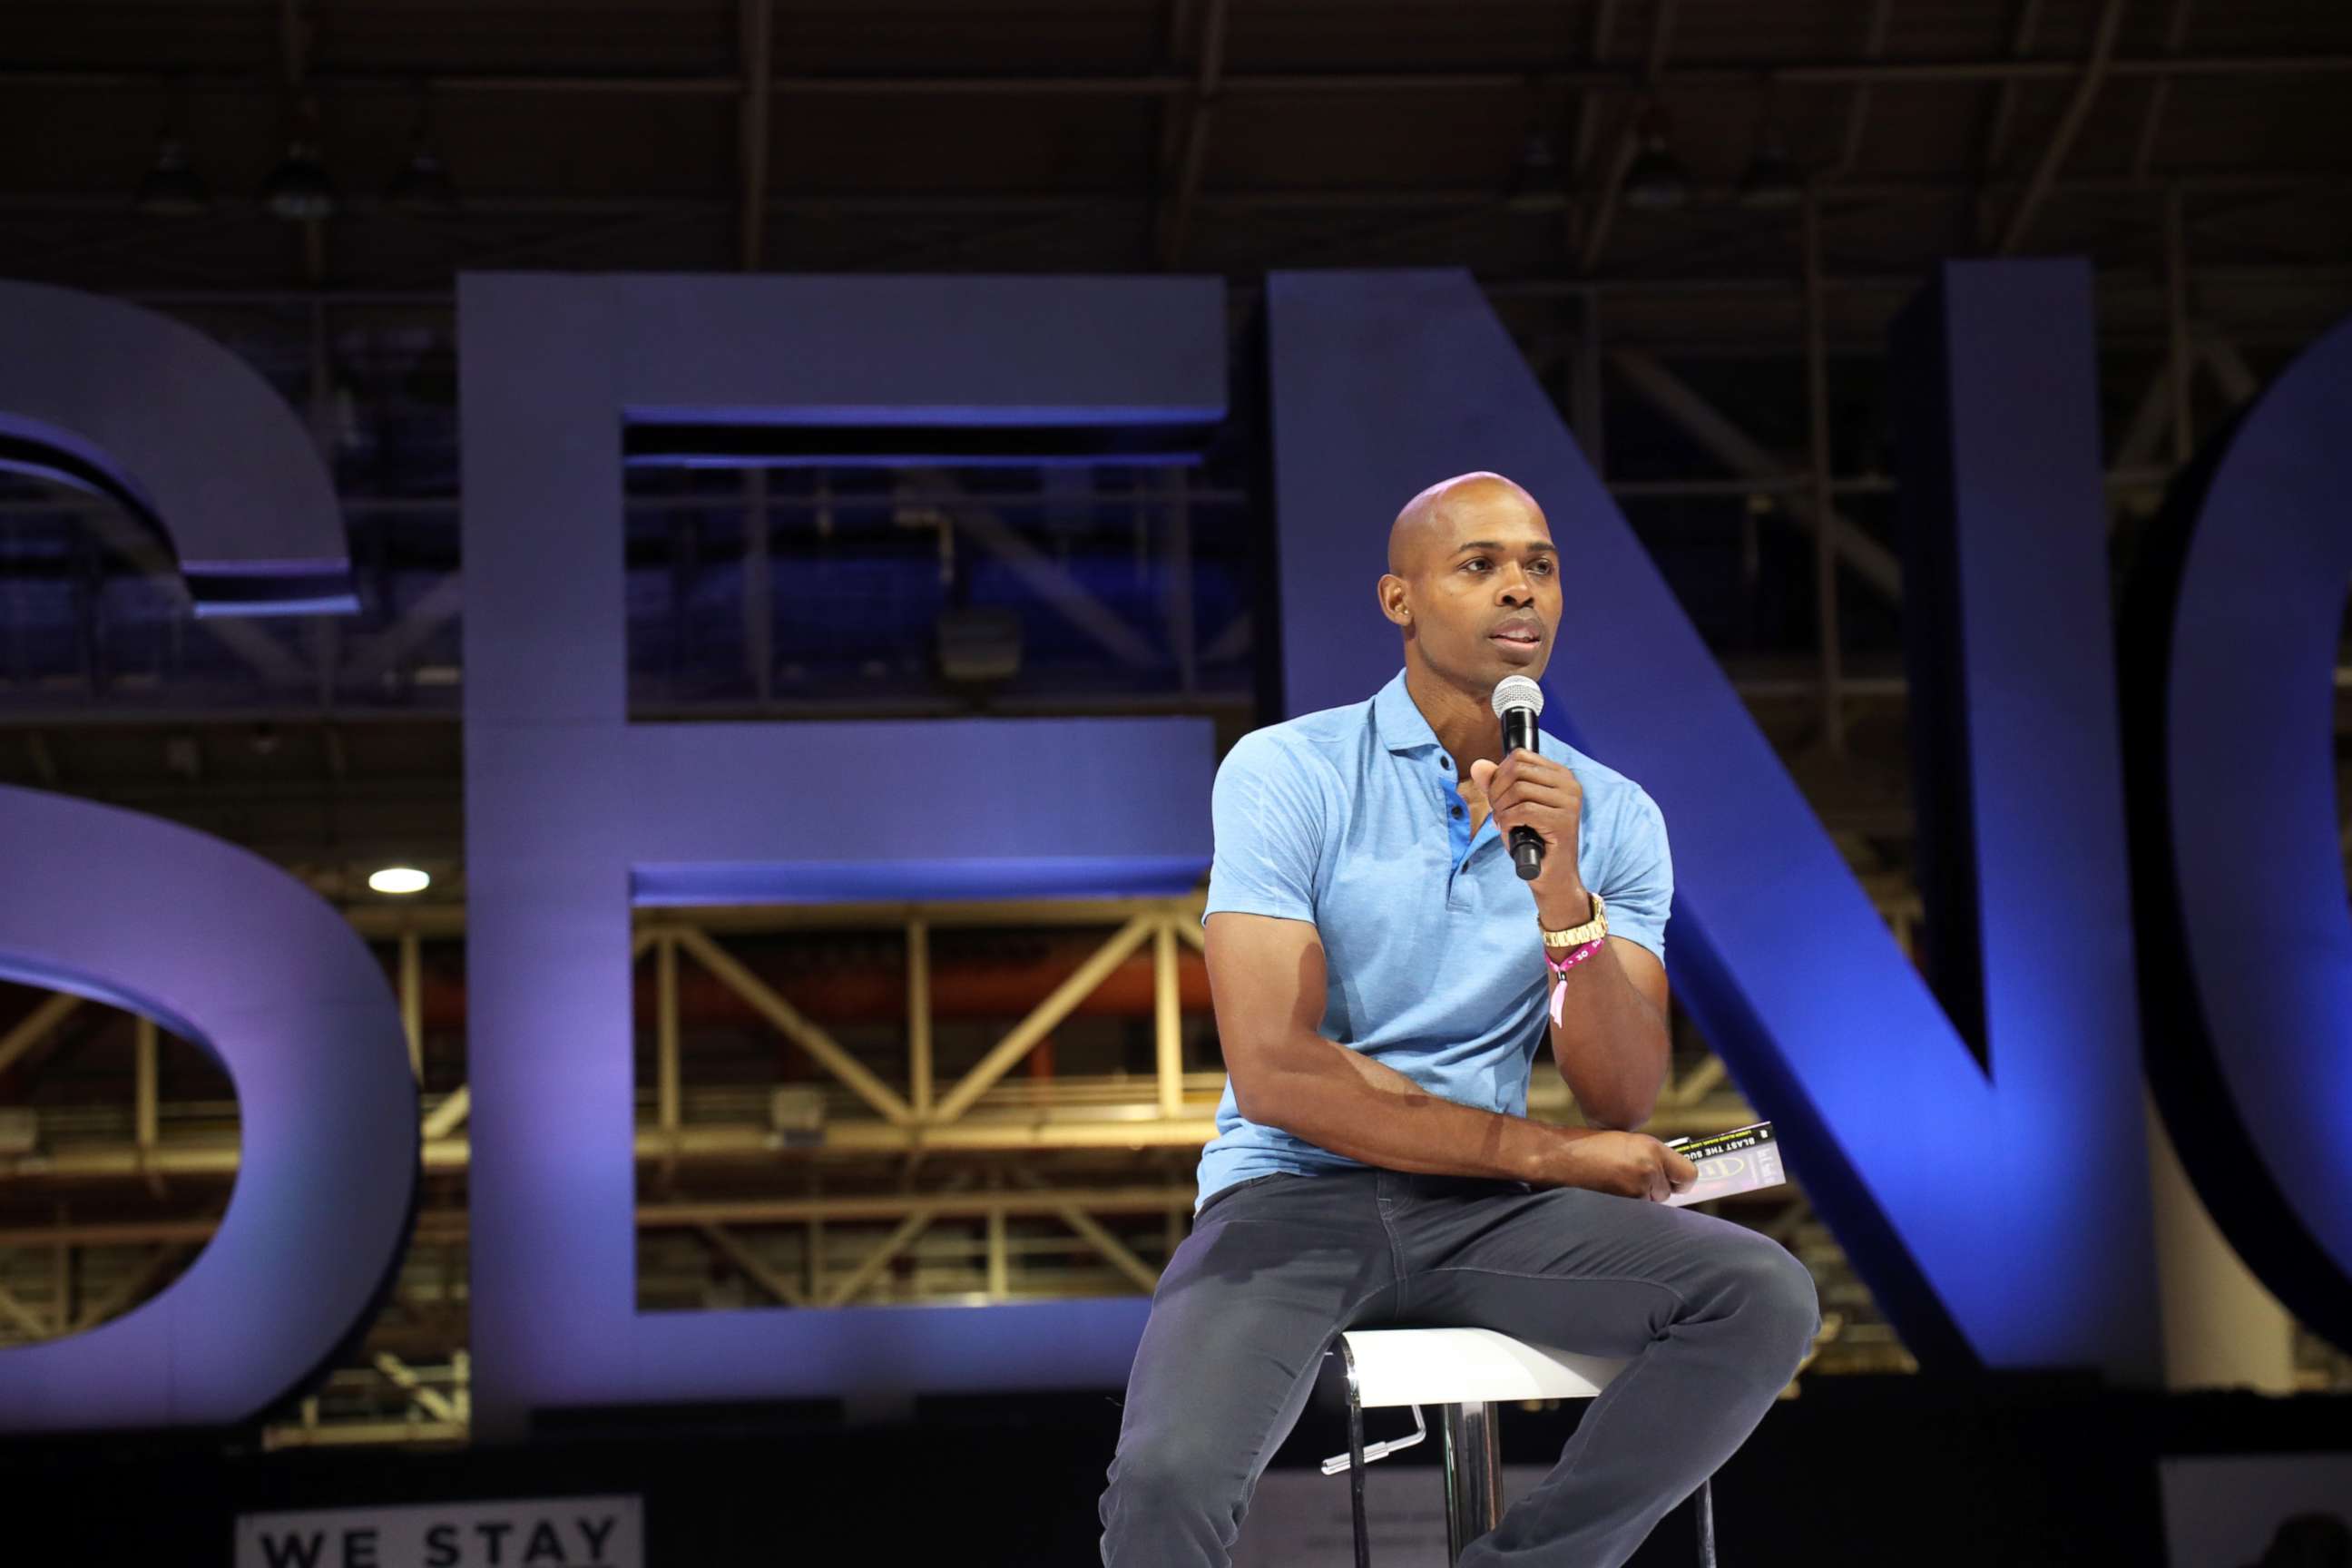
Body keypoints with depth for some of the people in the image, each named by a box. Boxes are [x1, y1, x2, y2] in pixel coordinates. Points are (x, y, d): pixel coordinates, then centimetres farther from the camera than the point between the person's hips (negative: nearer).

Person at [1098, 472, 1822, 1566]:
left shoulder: (1613, 815, 7)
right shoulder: (1287, 772, -4)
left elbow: (1622, 1101, -2)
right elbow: (1277, 1071, -13)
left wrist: (1564, 900, -19)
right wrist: (1547, 1151, -8)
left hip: (1487, 1212, 4)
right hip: (1293, 1195, -4)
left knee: (1766, 1299, -23)